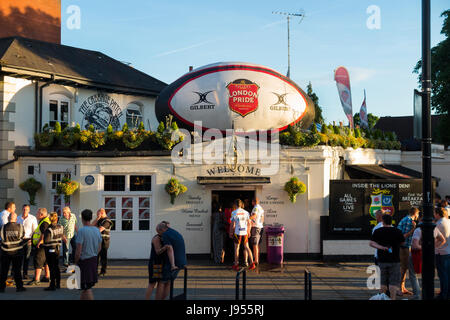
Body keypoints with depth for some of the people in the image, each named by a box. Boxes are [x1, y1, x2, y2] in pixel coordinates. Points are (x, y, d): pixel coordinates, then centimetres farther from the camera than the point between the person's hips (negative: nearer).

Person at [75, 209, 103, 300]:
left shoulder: (81, 231, -17)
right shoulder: (97, 230, 3)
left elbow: (78, 251, -18)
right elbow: (99, 248, 12)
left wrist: (76, 262, -5)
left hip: (84, 260, -7)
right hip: (94, 259, 7)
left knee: (87, 288, 0)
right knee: (85, 286, 19)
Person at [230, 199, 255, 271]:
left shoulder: (234, 213, -7)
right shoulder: (246, 212, 4)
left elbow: (233, 225, -8)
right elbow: (249, 224, 7)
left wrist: (232, 233, 4)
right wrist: (248, 232, 18)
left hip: (237, 232, -3)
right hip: (245, 232, 3)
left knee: (236, 248, 8)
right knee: (247, 247, 10)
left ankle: (236, 265, 14)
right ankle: (252, 263, 0)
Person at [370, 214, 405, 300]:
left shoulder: (377, 231, -1)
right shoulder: (397, 231, -5)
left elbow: (371, 243, -10)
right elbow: (402, 242, 8)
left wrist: (381, 247, -15)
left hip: (382, 260, 2)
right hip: (394, 260, -2)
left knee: (383, 282, 13)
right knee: (394, 282, 1)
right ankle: (393, 298, -5)